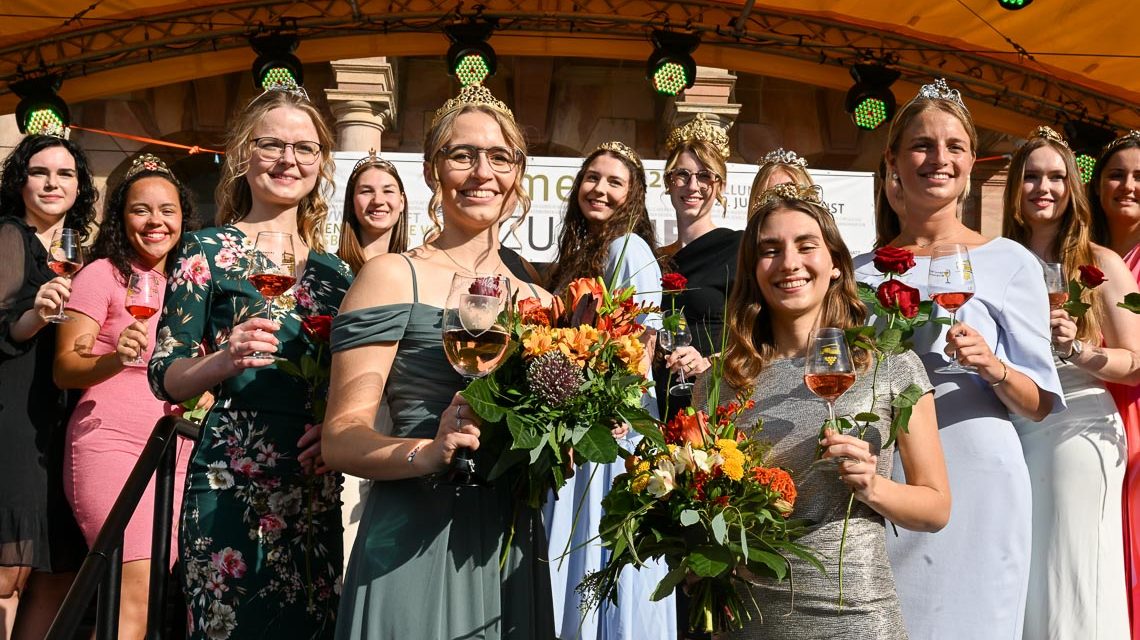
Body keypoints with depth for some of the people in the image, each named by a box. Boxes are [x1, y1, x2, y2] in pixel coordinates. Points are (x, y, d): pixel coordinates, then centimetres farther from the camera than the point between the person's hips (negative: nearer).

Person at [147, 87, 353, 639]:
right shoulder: (209, 251, -2)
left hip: (316, 485, 5)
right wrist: (224, 360, -23)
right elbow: (165, 379, -5)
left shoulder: (336, 273, 12)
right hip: (233, 484, -5)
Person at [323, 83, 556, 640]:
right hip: (417, 544, -5)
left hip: (512, 545, 6)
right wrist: (427, 453, -29)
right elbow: (341, 438, -11)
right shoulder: (394, 277, -6)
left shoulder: (538, 300, 11)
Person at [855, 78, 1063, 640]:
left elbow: (1039, 404, -1)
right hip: (885, 484, 2)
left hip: (978, 484, -2)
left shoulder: (1008, 262, 0)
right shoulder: (861, 272, 7)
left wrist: (993, 368, -18)